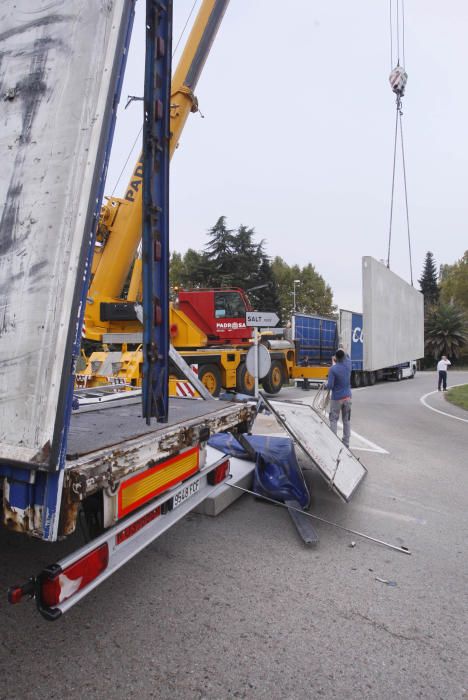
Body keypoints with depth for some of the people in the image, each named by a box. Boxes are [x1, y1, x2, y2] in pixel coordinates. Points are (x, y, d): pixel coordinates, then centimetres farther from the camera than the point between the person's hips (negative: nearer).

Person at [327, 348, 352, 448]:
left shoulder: (333, 369, -16)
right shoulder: (348, 365, -2)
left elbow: (330, 386, -16)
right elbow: (347, 357, 24)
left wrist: (326, 385, 4)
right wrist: (343, 352, 38)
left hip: (336, 398, -5)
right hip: (347, 397, 5)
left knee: (333, 420, 5)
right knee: (347, 420, 11)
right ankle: (346, 443, 15)